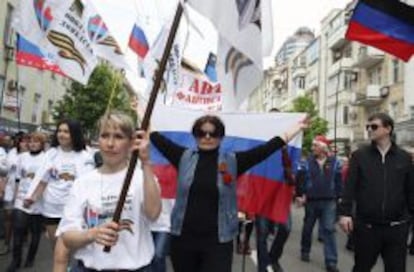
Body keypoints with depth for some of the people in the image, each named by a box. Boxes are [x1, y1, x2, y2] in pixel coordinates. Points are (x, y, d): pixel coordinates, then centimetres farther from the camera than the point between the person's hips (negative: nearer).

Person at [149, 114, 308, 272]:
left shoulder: (232, 161, 0)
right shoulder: (184, 157, 3)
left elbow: (264, 149, -2)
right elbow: (158, 139, 7)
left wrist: (293, 131, -3)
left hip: (218, 241, -1)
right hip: (183, 238, 2)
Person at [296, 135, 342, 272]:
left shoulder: (334, 162, 1)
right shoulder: (307, 162, -1)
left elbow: (339, 181, 3)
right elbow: (300, 180, -3)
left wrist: (339, 197, 0)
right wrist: (299, 195, -11)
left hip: (329, 202, -1)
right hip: (311, 201, 1)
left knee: (329, 230, -4)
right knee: (308, 228, 14)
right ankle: (305, 251, 34)